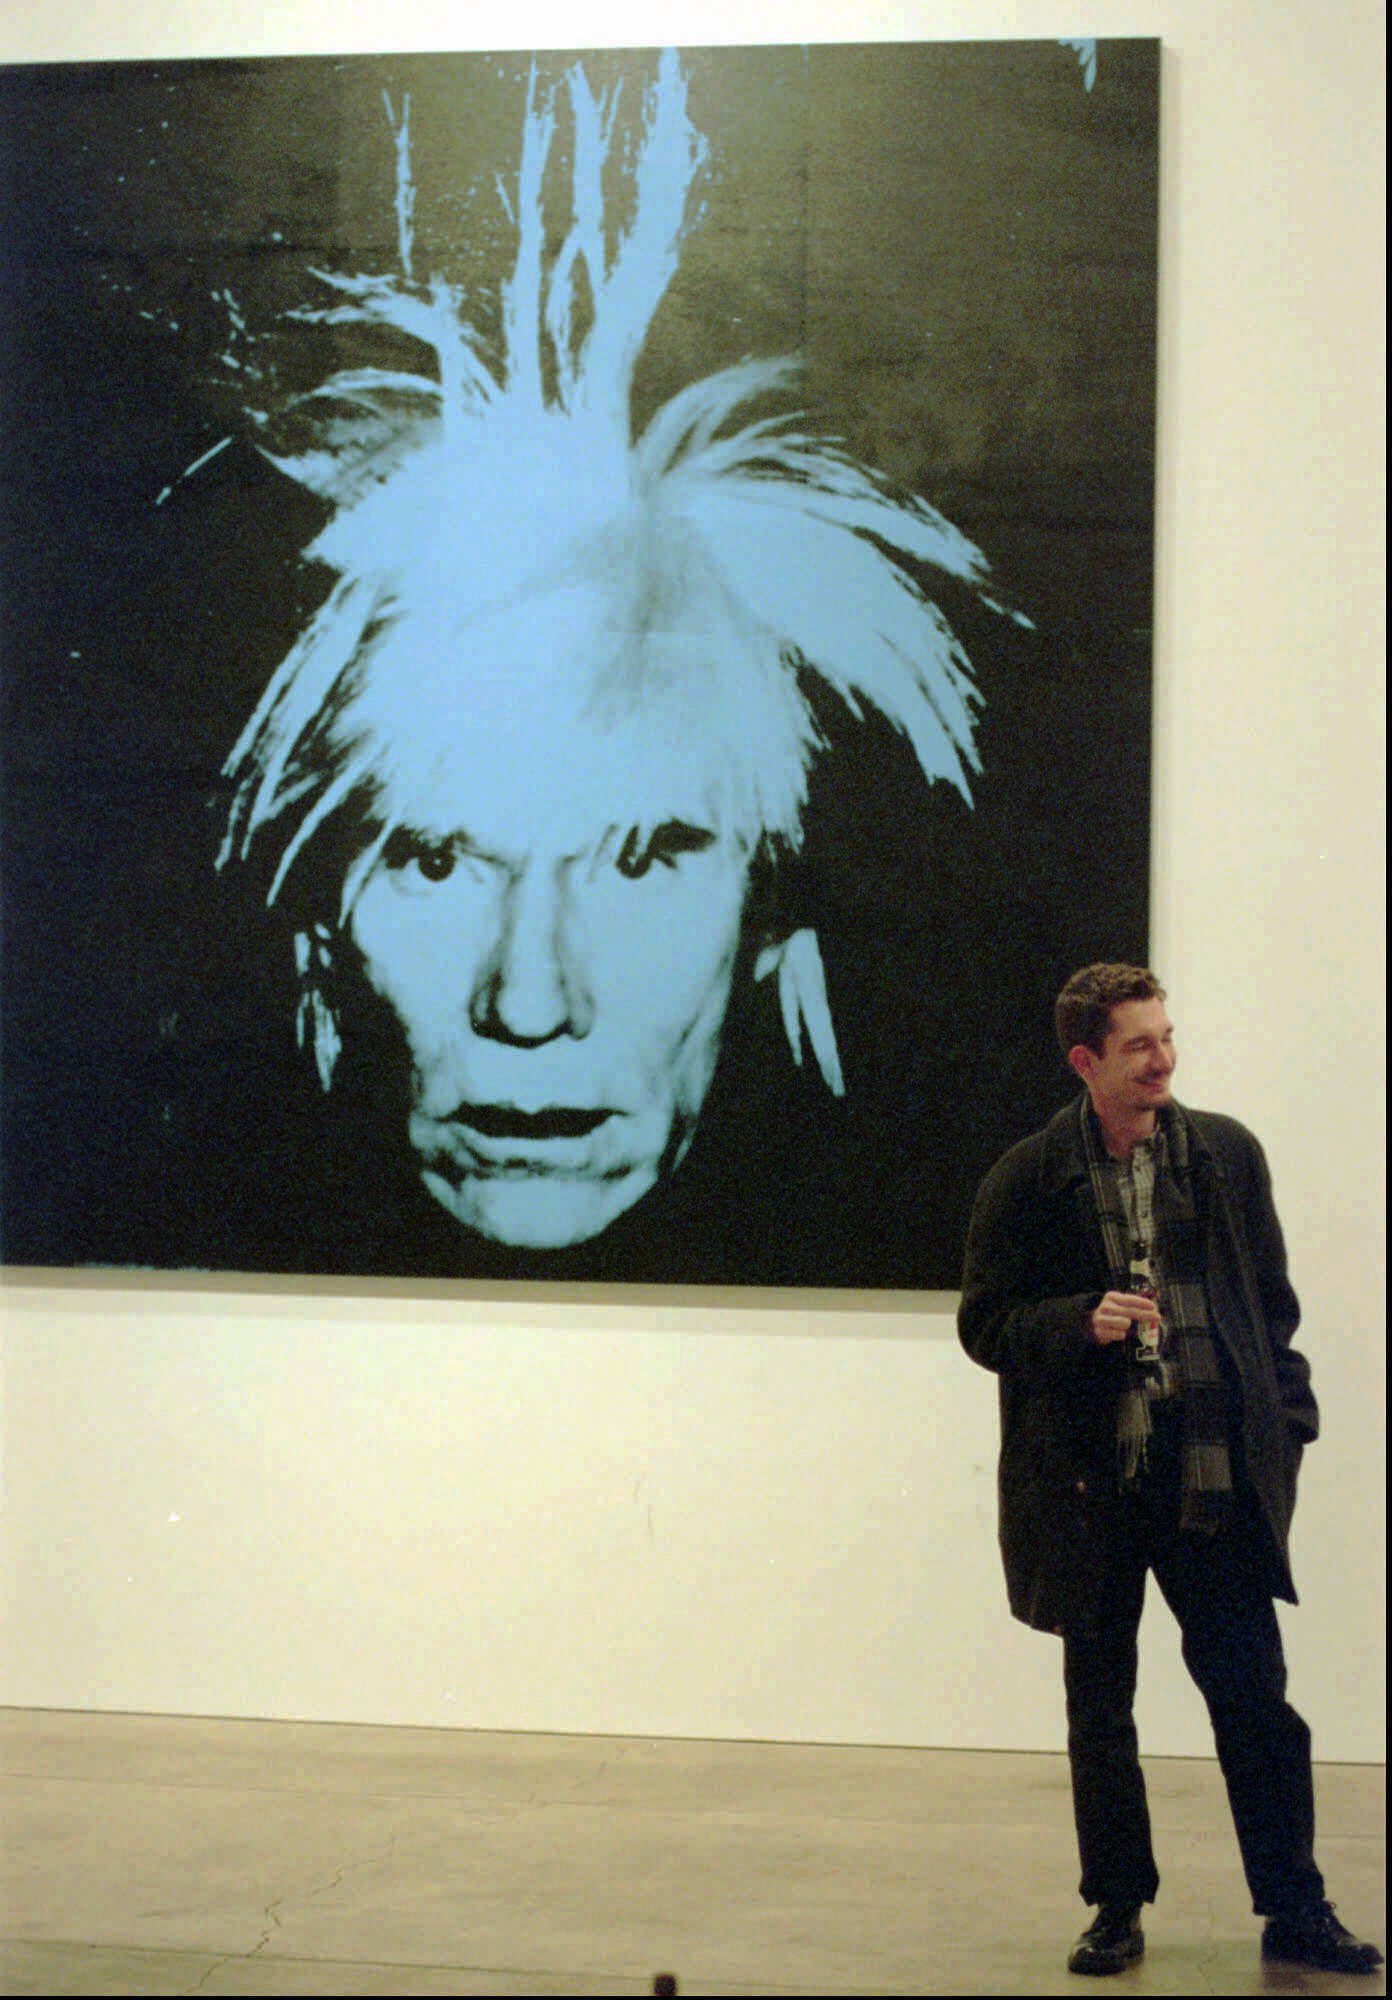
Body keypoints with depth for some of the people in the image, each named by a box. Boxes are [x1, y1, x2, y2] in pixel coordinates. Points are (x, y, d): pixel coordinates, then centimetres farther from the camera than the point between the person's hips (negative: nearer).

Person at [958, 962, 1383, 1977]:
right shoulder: (1027, 1180, -2)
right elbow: (985, 1325, 0)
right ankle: (1118, 1909, 23)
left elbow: (1272, 1300, 12)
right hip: (1089, 1483, -1)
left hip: (1215, 1474, 1)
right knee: (1099, 1706, 9)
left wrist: (1285, 1418, 5)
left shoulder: (1228, 1153, 5)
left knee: (1254, 1691, 1)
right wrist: (1083, 1322, -17)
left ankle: (1294, 1906, 14)